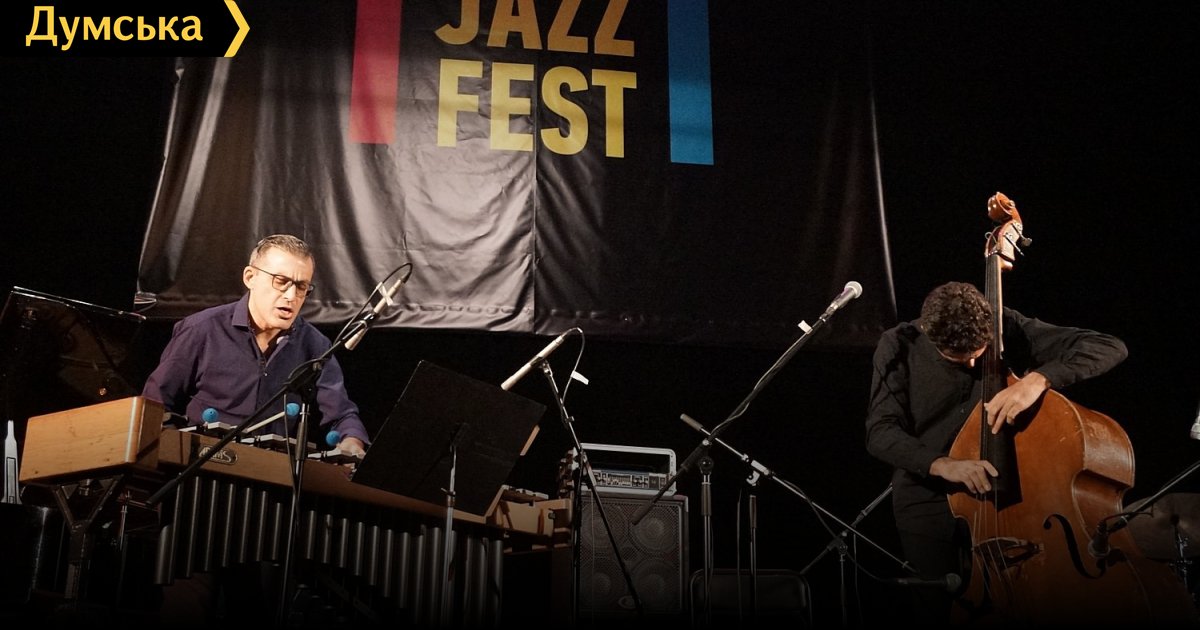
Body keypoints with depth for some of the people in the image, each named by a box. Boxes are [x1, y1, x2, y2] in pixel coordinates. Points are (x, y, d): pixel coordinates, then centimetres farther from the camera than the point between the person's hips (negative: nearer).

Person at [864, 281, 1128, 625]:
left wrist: (1038, 379, -32)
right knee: (939, 609, -7)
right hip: (929, 502, -1)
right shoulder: (900, 346, -10)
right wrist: (942, 464, -33)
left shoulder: (1008, 329, -10)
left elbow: (1111, 347, -15)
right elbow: (880, 433, -16)